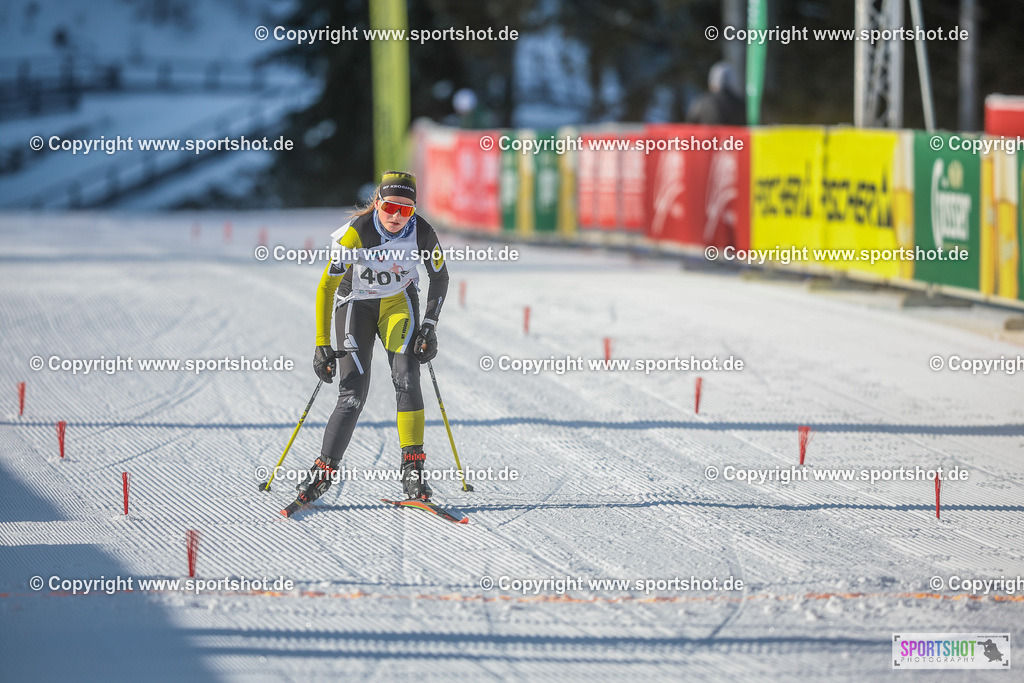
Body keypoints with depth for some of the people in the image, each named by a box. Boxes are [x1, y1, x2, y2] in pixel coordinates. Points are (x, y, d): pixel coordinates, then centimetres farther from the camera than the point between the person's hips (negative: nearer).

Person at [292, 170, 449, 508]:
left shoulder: (422, 232, -19)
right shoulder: (356, 232, -28)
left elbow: (440, 277, 0)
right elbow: (326, 286, -23)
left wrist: (429, 326, -8)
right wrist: (322, 344, -26)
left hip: (399, 302, 2)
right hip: (355, 304, -2)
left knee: (406, 378, -18)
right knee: (353, 394, -12)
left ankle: (412, 469, -13)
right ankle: (323, 472, -1)